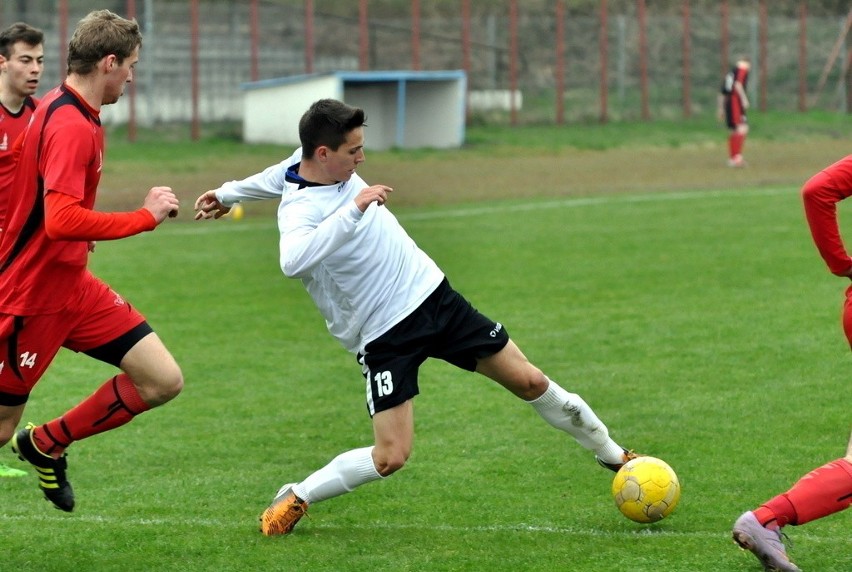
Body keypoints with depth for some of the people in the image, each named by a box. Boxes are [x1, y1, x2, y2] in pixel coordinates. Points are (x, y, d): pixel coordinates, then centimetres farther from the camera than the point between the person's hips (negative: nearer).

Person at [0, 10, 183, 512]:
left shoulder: (62, 110, 9)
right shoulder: (71, 127, -23)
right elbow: (61, 221, -34)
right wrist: (145, 217, -27)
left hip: (71, 284, 9)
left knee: (163, 381, 1)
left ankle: (47, 444, 15)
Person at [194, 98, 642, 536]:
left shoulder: (330, 165, -1)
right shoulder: (298, 210, -25)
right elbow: (292, 262, -47)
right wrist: (354, 209, -46)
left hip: (432, 293, 7)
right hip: (385, 335, -7)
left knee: (529, 382, 8)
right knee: (391, 456, -15)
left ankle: (614, 457, 27)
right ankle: (294, 499, 7)